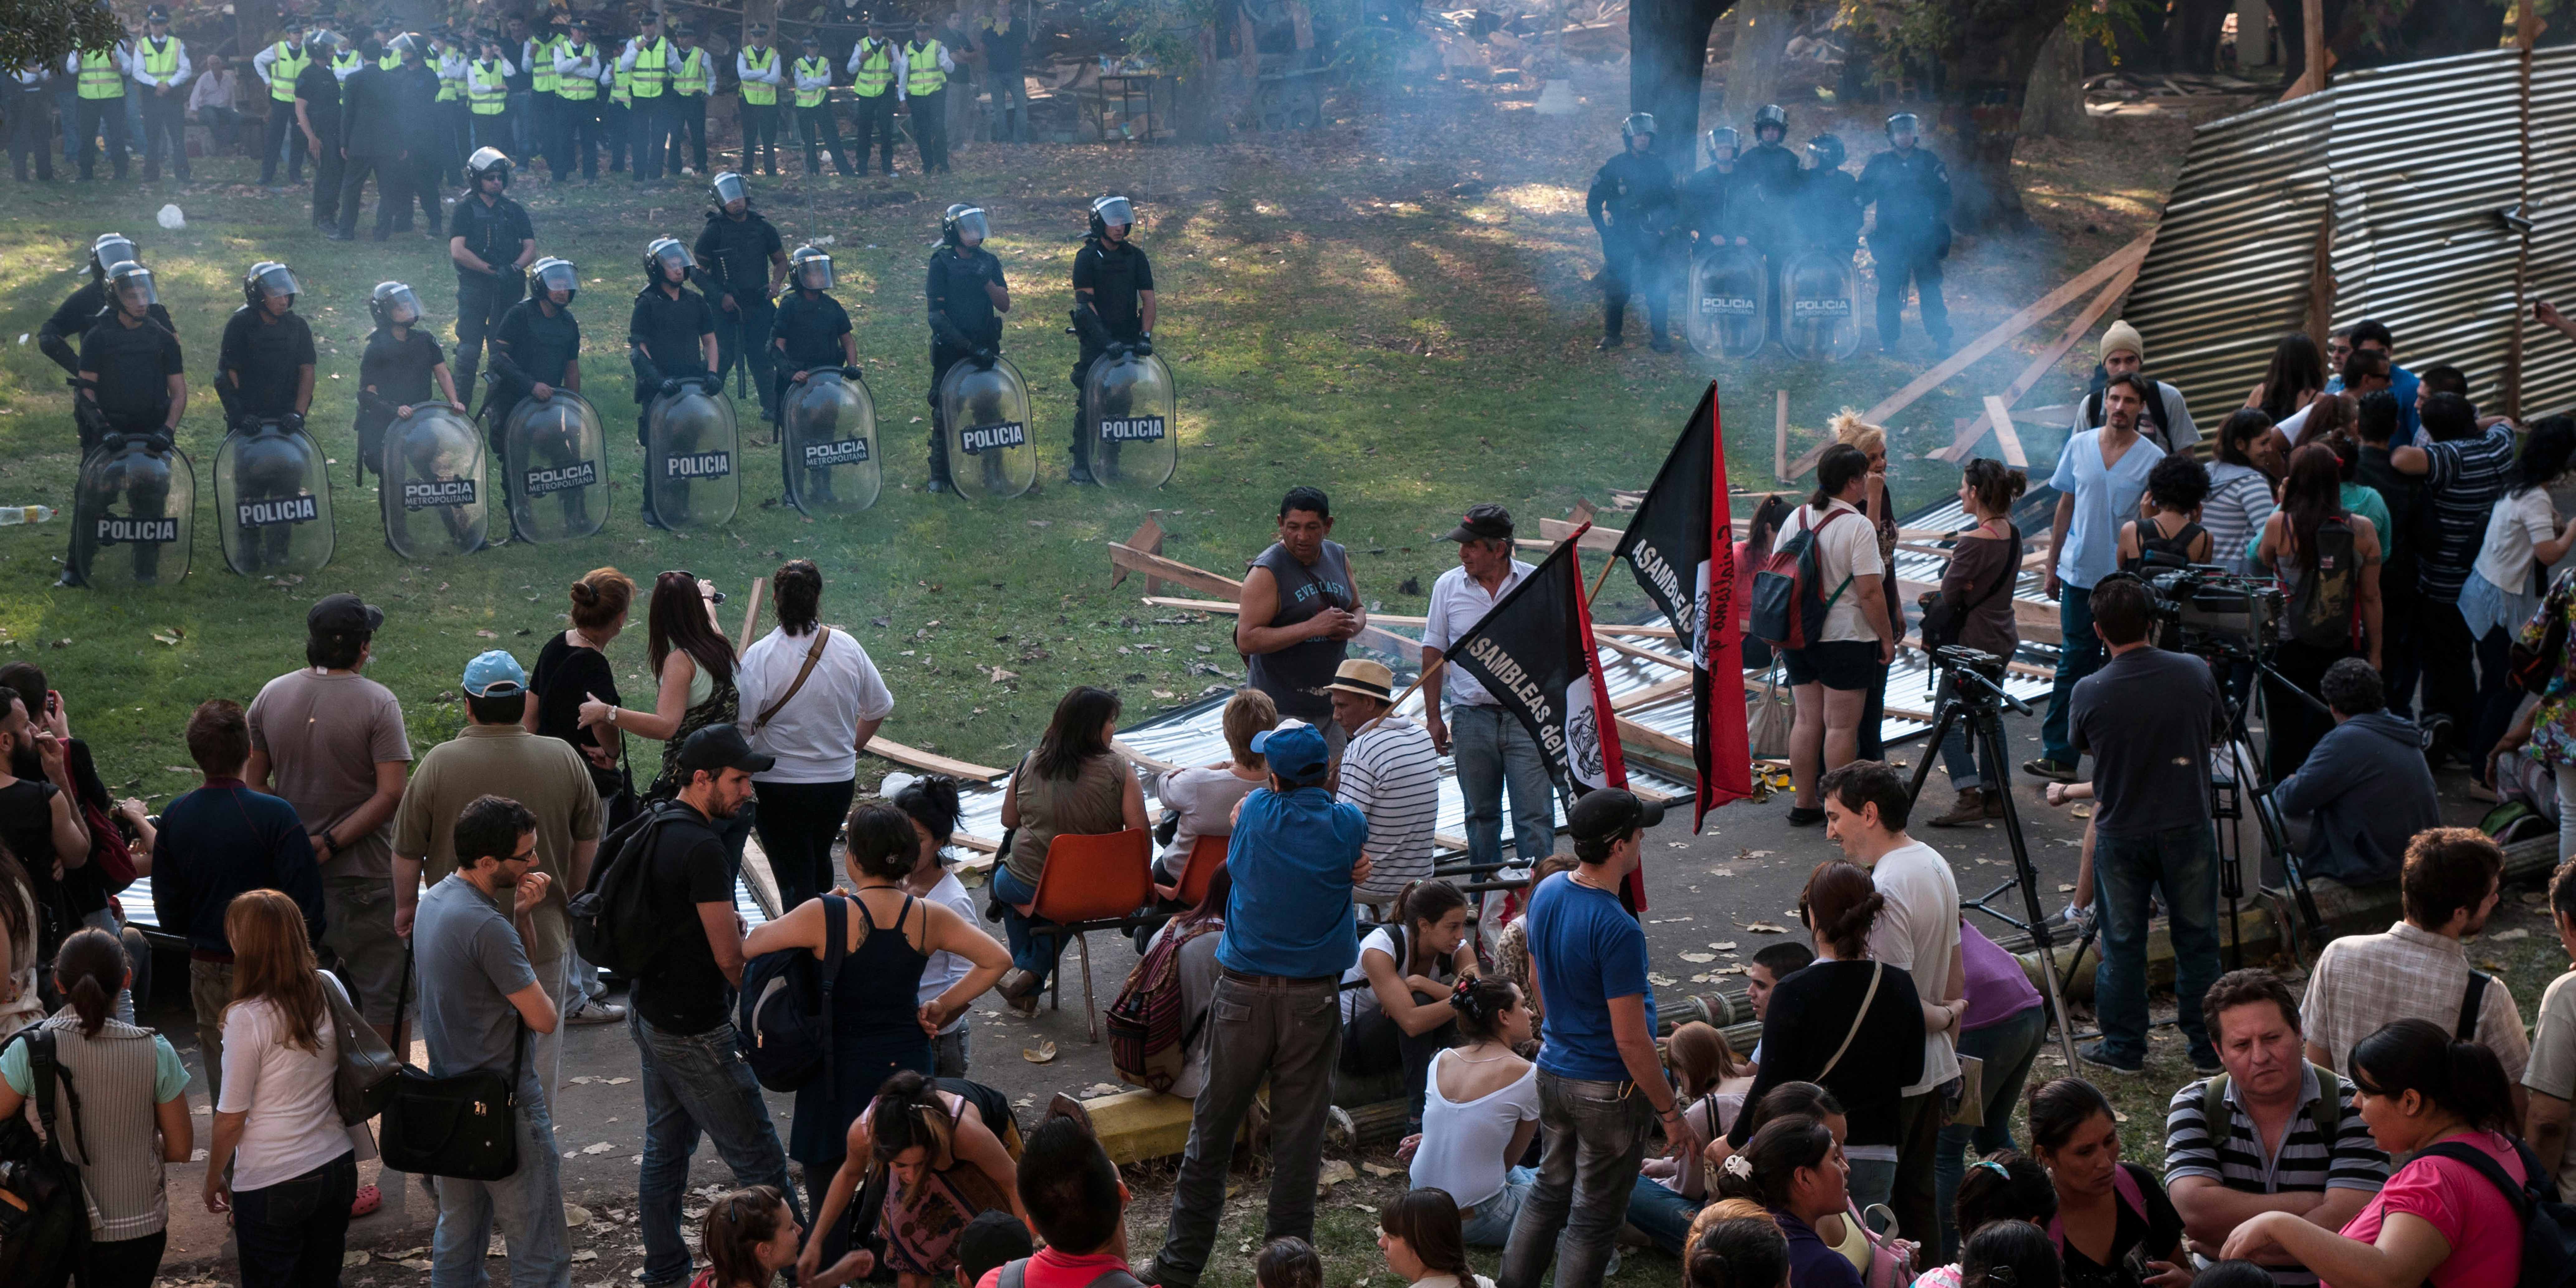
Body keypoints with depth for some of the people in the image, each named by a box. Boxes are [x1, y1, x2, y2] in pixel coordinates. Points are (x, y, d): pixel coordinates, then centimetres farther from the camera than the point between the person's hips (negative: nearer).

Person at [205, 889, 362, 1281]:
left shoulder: (247, 1018, -19)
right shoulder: (330, 990, -4)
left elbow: (231, 1119, -12)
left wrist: (213, 1180, 3)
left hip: (272, 1184, -5)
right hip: (337, 1166, 5)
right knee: (322, 1278, 20)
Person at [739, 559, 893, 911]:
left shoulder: (761, 656, -17)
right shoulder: (847, 647, -4)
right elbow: (879, 707, 8)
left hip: (778, 784, -5)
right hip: (839, 779, 5)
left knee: (794, 879, 2)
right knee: (819, 862, 27)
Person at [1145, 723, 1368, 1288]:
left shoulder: (1255, 813, -5)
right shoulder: (1348, 826, -5)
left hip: (1243, 995, 0)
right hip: (1313, 1000, 0)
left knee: (1211, 1134, 8)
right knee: (1298, 1136, 6)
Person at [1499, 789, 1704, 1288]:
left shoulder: (1546, 893, -3)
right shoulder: (1617, 931, -28)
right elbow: (1631, 1041, -25)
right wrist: (1671, 1114, -15)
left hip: (1553, 1073, 8)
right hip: (1609, 1091, -8)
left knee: (1549, 1191, 24)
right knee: (1593, 1218, 7)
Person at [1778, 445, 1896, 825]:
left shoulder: (1796, 518, 5)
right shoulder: (1857, 527, -15)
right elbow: (1870, 592, -18)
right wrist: (1887, 638, -8)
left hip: (1799, 637, 7)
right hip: (1846, 639, -7)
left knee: (1807, 719, 12)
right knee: (1842, 726, -1)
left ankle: (1805, 804, 18)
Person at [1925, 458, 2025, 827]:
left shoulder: (1973, 542, -22)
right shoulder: (2012, 534, 4)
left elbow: (1949, 594, -16)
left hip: (1974, 641, -9)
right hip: (2004, 638, 9)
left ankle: (1969, 798, -10)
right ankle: (1995, 793, 22)